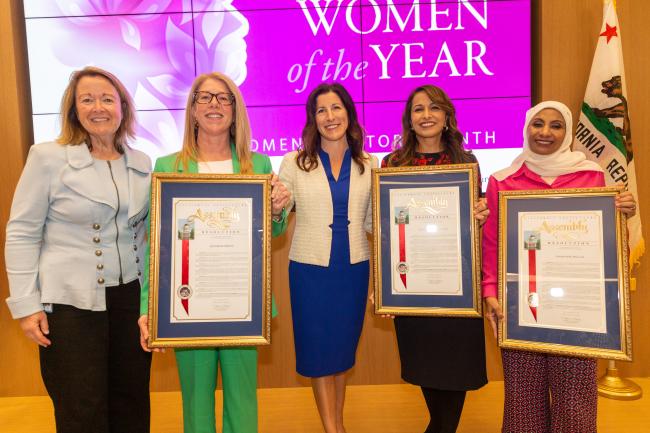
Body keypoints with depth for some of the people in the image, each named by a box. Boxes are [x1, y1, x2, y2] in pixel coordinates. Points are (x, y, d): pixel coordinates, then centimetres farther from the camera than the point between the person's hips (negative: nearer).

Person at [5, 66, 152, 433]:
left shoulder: (142, 164, 5)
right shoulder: (48, 157, -6)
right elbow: (22, 233, -5)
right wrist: (26, 304, -8)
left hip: (132, 297, 4)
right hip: (70, 302, -3)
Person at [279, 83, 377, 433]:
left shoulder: (368, 164, 4)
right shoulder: (295, 163, -2)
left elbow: (372, 221, 7)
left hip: (354, 267, 3)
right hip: (310, 268, -2)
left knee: (344, 345, 16)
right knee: (318, 349, 6)